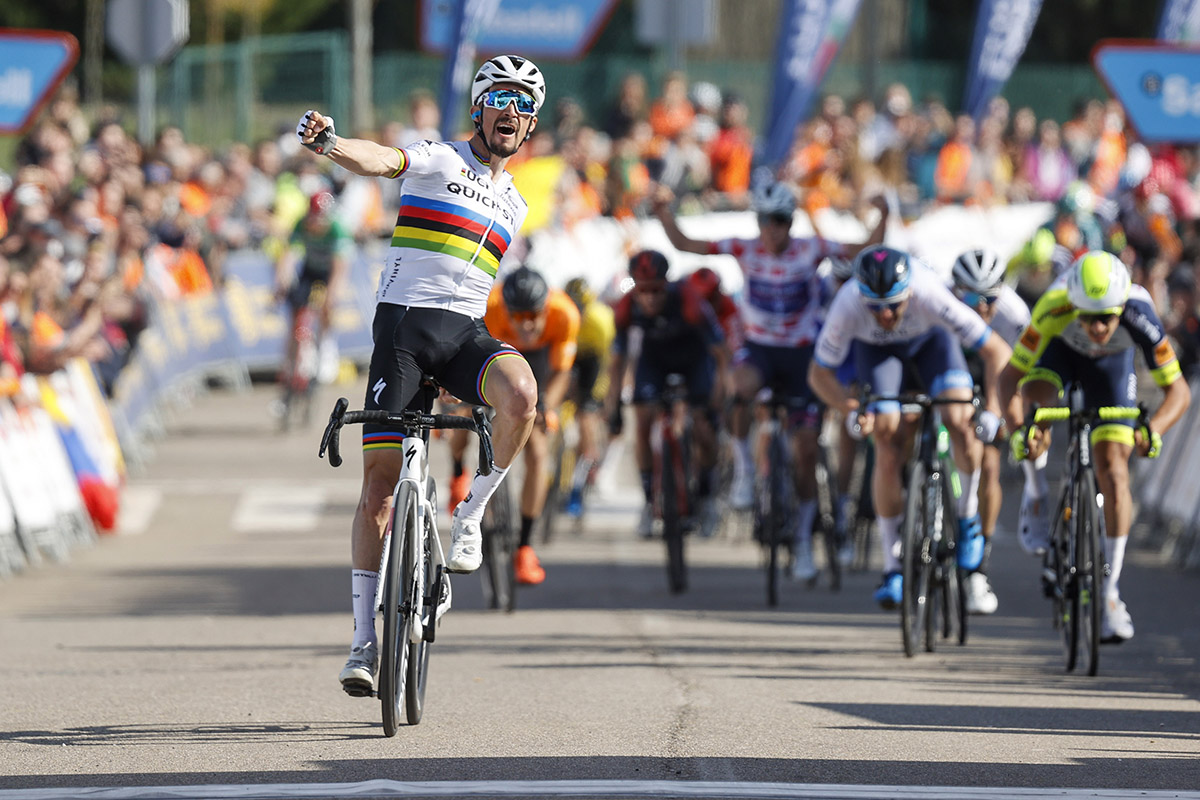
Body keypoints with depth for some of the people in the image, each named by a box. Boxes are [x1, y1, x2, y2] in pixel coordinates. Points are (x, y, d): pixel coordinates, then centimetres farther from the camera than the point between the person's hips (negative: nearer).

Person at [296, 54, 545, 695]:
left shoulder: (512, 205, 19)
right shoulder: (440, 160, 2)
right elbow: (381, 160, -19)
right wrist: (329, 144, -40)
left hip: (465, 331, 4)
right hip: (404, 319, -4)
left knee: (520, 395, -32)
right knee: (380, 480, -6)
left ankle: (471, 512, -8)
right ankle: (365, 639, 1)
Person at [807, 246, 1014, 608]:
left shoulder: (930, 295, -41)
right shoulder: (847, 307, -38)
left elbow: (997, 351, -34)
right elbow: (819, 373, -22)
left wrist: (992, 409, -44)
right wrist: (852, 411, -38)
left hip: (930, 340, 0)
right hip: (876, 350, 0)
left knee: (960, 421, -25)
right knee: (889, 451, -13)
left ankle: (968, 517, 1)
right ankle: (892, 568, -2)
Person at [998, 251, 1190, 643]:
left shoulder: (1139, 316, -39)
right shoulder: (1053, 309, -41)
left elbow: (1178, 390, -32)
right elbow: (1009, 376, -34)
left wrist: (1153, 429, -51)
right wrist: (1017, 431, -50)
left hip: (1111, 363, 0)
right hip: (1060, 350, 0)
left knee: (1114, 471, -9)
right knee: (1037, 394, -34)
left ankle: (1110, 593, -1)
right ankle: (1036, 499, -9)